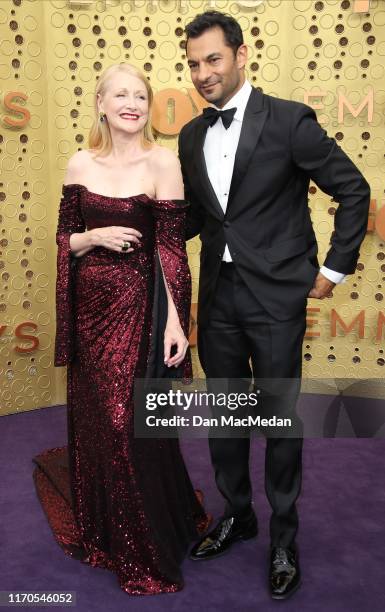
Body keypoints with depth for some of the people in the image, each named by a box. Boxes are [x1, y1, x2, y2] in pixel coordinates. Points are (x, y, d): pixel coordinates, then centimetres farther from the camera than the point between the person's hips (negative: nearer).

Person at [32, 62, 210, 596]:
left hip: (139, 306, -4)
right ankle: (100, 528, 40)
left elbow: (172, 247, -10)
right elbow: (64, 238, 10)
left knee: (133, 421, 0)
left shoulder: (163, 162, -6)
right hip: (90, 304, 4)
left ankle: (147, 545, 25)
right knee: (92, 416, 14)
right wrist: (94, 237, -11)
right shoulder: (80, 164, 6)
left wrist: (176, 320, -14)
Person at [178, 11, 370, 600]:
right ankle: (237, 514, 38)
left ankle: (284, 537, 28)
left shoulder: (289, 119, -8)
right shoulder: (191, 136, 9)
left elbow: (353, 189, -4)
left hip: (276, 296, -5)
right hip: (218, 296, 6)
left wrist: (335, 268, -4)